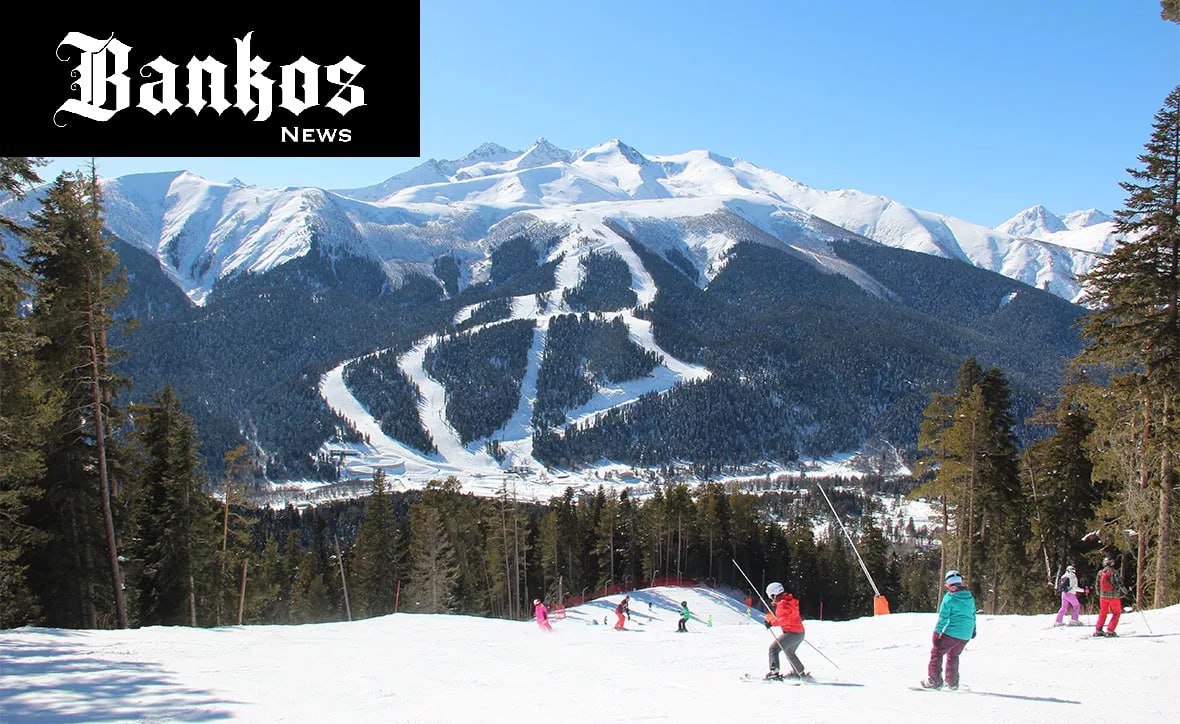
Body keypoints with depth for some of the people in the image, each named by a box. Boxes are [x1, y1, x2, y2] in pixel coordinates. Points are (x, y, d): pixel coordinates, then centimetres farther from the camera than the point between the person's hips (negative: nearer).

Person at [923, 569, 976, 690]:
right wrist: (973, 629, 32)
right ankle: (952, 682, 27)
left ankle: (934, 680, -3)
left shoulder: (949, 597, -11)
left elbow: (943, 617, -13)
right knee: (953, 655, 24)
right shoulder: (969, 596, 8)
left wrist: (937, 632, -9)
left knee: (936, 652, 3)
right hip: (966, 635, 7)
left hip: (952, 633, -7)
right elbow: (973, 614, 18)